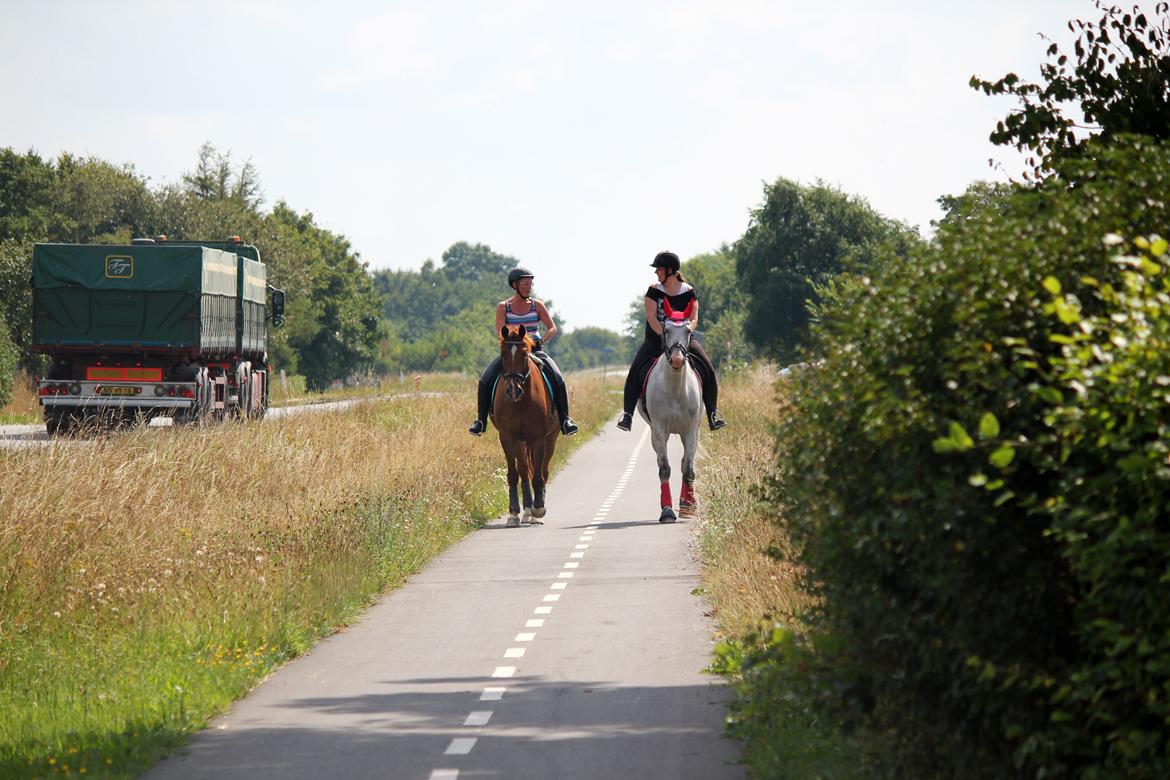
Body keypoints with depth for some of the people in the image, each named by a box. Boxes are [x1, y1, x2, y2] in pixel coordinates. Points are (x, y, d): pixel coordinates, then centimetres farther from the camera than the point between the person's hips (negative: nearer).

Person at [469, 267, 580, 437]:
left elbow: (552, 329, 0)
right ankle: (481, 420, -9)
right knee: (485, 380, -21)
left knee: (558, 379, -24)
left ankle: (564, 418, -15)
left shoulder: (537, 305, 4)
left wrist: (541, 341, -18)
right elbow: (500, 333, -8)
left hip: (535, 351, 0)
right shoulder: (503, 307, 2)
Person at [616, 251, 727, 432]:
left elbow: (694, 319, -6)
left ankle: (713, 414, -11)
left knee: (708, 370, -17)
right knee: (636, 370, -23)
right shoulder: (654, 291, -1)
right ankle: (627, 413, -20)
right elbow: (651, 318, -11)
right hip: (656, 339, 0)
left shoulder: (688, 292, 0)